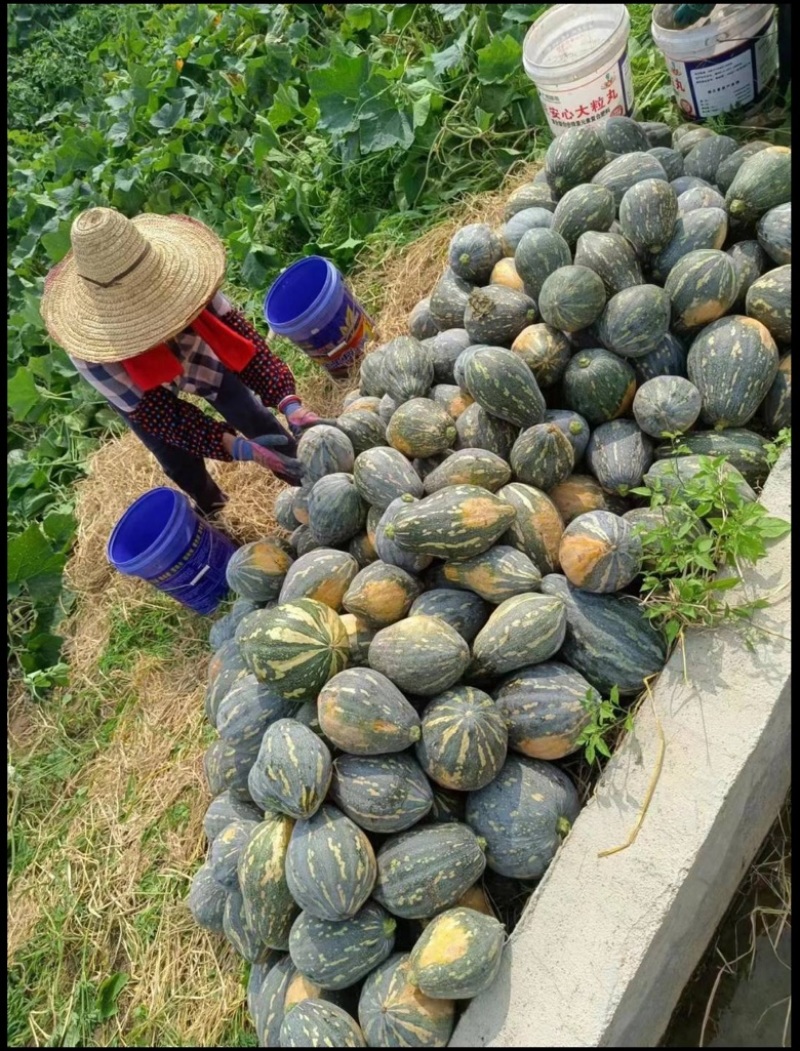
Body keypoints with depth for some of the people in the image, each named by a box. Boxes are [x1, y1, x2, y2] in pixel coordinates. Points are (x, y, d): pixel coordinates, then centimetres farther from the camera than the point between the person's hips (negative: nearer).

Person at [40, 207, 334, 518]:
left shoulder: (179, 275, -40)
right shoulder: (91, 352, -44)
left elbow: (237, 332, -37)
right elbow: (157, 413, -38)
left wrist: (289, 402, -51)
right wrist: (237, 446, -49)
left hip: (196, 353, 2)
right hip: (139, 392, -1)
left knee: (258, 420, 7)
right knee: (181, 465, 10)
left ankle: (308, 478, 35)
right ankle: (209, 504, 46)